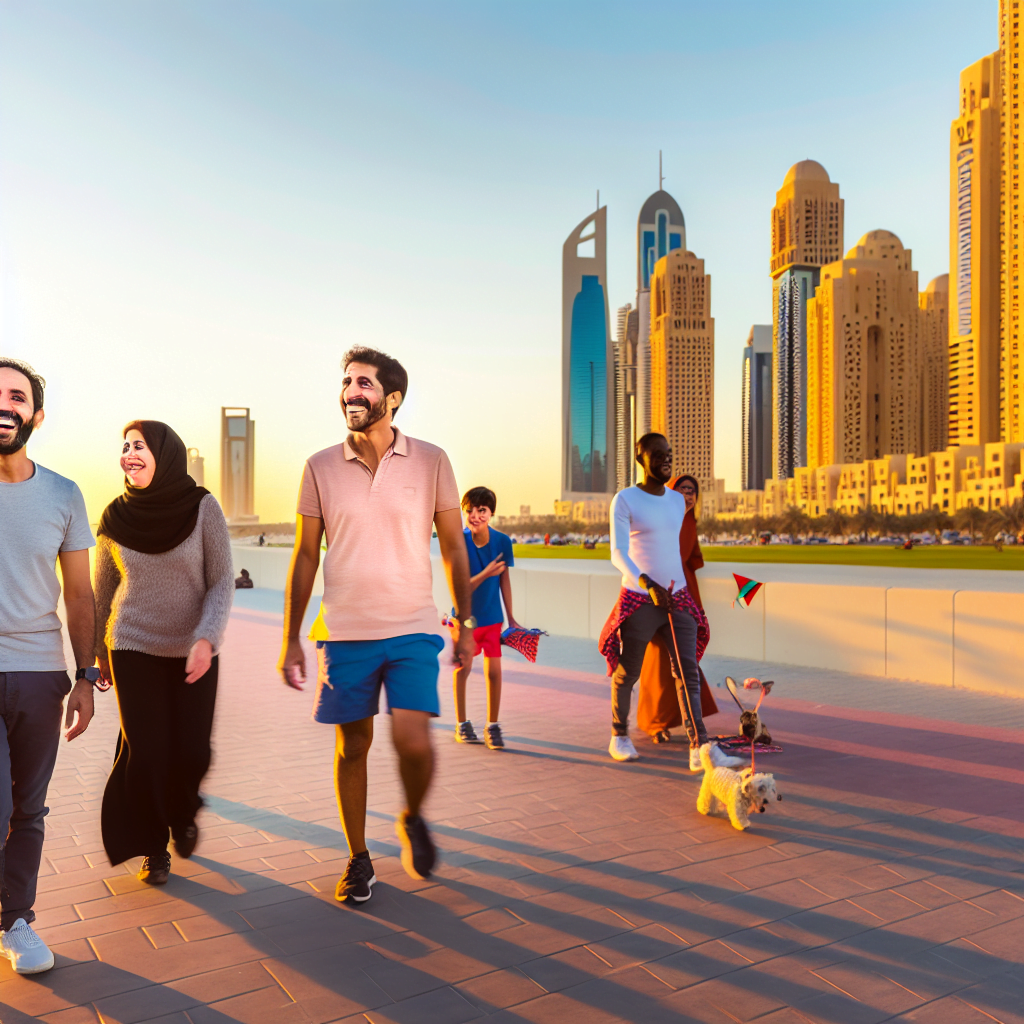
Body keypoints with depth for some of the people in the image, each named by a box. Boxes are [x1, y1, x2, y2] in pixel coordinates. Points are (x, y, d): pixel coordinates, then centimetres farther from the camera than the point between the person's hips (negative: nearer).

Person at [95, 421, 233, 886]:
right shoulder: (115, 517, -4)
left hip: (194, 652, -1)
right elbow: (103, 589, 9)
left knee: (192, 752, 0)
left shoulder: (203, 508, -10)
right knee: (145, 751, -2)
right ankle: (152, 847, 22)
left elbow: (222, 581, -9)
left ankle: (182, 813, 34)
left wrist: (207, 638, -22)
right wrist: (99, 652, 16)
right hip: (134, 650, 1)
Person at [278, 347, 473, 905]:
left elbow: (453, 546, 6)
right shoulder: (320, 467, 2)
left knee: (413, 741, -11)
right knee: (351, 747, 8)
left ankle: (413, 819, 22)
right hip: (344, 631, 2)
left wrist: (464, 623, 6)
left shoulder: (430, 461, -1)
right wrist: (291, 640, 5)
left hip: (412, 629, -1)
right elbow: (305, 556, 6)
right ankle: (358, 859, 28)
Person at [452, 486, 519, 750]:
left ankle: (492, 725, 15)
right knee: (462, 668, 10)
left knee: (494, 670, -1)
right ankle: (462, 723, 27)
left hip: (492, 617, 1)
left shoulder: (502, 541, -10)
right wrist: (485, 574, -35)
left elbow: (504, 581, 1)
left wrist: (511, 619, 4)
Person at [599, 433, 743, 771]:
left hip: (678, 598, 5)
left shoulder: (678, 500, 11)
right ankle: (619, 735, 28)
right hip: (638, 601, -5)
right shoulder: (625, 500, -8)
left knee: (687, 672, -4)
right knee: (627, 672, 8)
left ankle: (700, 748, -6)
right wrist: (647, 584, -29)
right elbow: (618, 553, -16)